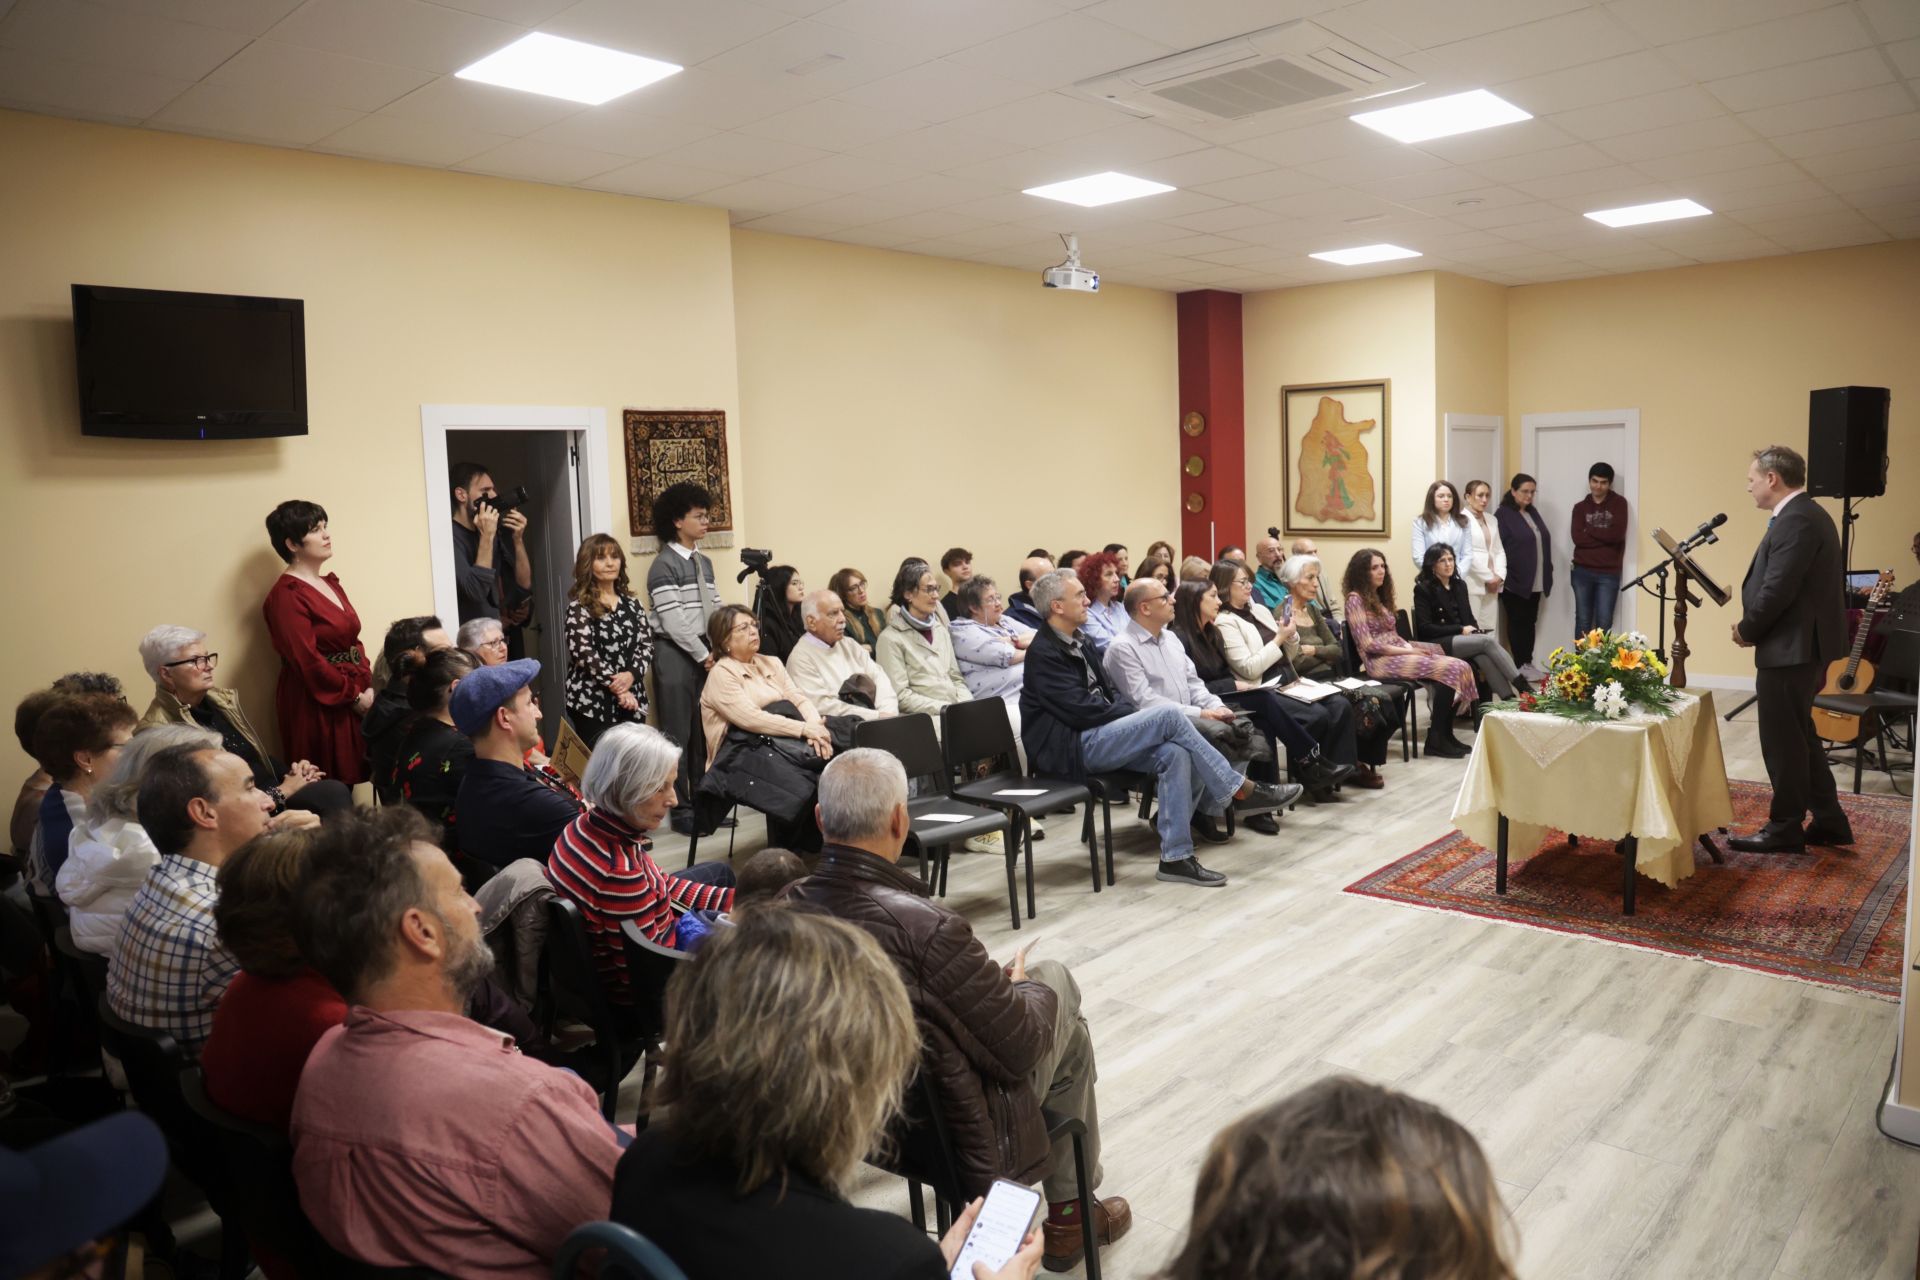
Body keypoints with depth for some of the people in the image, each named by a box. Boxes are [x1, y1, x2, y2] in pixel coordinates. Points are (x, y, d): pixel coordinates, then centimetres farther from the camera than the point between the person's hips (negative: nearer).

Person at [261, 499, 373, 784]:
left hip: (352, 701, 8)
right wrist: (354, 696, -11)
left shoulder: (330, 583, 14)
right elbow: (309, 662, -17)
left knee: (347, 783, 9)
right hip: (316, 706, -8)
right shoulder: (286, 595, -12)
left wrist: (368, 686, 0)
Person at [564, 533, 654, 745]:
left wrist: (631, 675, -13)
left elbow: (646, 643, 5)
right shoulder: (579, 606, -4)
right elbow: (583, 652, -14)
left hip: (631, 700, 5)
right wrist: (616, 686, -16)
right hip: (593, 701, -5)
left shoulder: (631, 603, 12)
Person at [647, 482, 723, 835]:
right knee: (678, 734, -2)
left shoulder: (704, 562, 15)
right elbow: (674, 622, -15)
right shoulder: (664, 566, -10)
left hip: (707, 654, 7)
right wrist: (703, 655, -11)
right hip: (676, 655, -7)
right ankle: (681, 809, 6)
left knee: (704, 732, 10)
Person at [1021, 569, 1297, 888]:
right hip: (1071, 746, -9)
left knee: (1175, 754, -17)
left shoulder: (1076, 642, 17)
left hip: (1097, 737, 9)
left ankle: (1176, 856, -15)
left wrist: (1135, 719, -1)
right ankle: (1242, 790, -13)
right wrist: (1135, 718, -8)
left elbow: (1109, 692, 19)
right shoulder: (1044, 653, -12)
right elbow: (1081, 710, -18)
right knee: (1169, 716, -22)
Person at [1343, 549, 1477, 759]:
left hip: (1399, 653, 8)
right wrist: (1407, 650, -14)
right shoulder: (1355, 600, -7)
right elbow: (1367, 644, -15)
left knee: (1459, 667, -12)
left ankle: (1445, 734, -8)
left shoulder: (1379, 596, 20)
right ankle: (1436, 739, -17)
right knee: (1451, 669, -23)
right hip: (1381, 661, -8)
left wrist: (1411, 647, -3)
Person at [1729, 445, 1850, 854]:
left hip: (1790, 648, -11)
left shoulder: (1795, 520, -19)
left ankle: (1784, 829, 11)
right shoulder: (1806, 514, 14)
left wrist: (1746, 630, -9)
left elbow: (1777, 589, -24)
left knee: (1782, 741, 0)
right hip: (1802, 644, 11)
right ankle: (1829, 822, 26)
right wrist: (1754, 627, 8)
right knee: (1800, 736, 18)